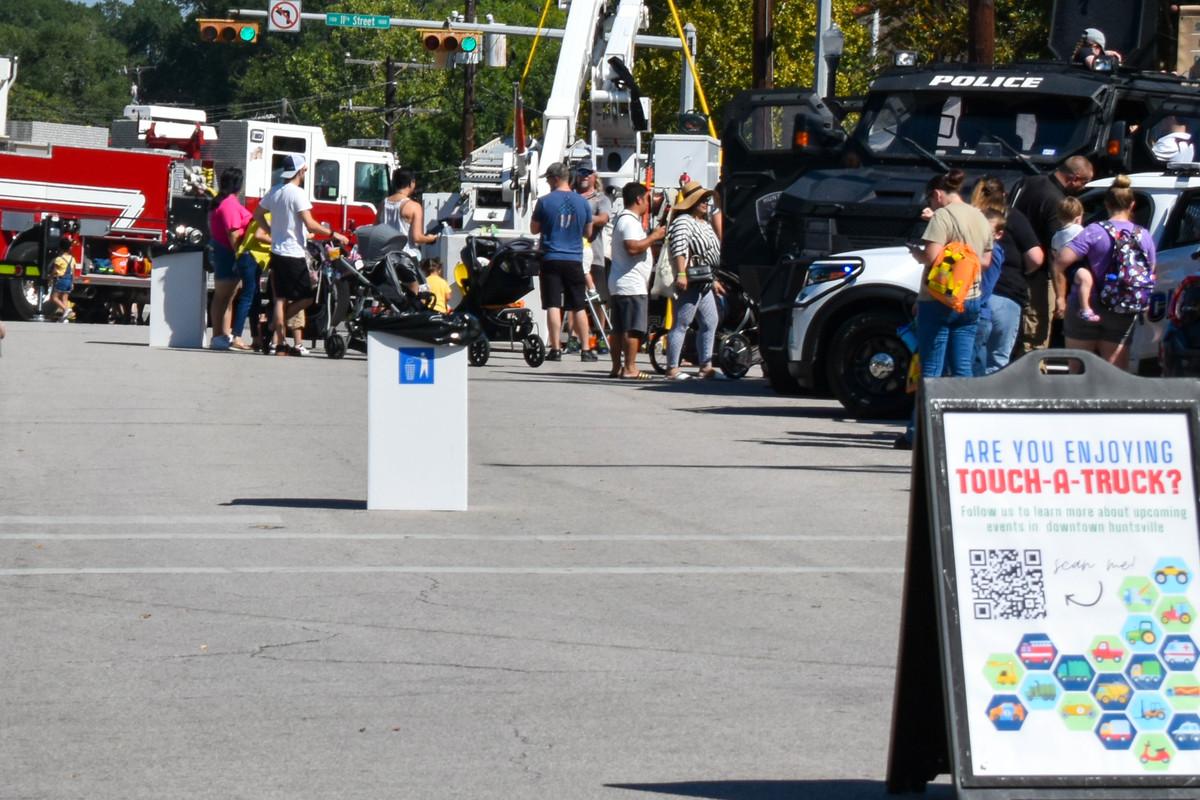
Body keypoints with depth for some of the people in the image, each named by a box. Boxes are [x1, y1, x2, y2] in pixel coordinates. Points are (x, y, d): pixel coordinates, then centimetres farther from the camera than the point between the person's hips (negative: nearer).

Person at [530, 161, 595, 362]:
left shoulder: (545, 202, -6)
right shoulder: (582, 202, 2)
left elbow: (534, 229, 5)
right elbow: (588, 233, 12)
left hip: (551, 260, -3)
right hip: (574, 260, 3)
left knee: (553, 306, -2)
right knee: (579, 307, 9)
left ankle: (555, 349, -5)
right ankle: (586, 350, 10)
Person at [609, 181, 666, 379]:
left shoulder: (624, 219, 20)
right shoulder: (629, 221, -14)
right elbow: (633, 247, -26)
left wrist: (651, 237, 17)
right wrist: (653, 237, -16)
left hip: (619, 284, 11)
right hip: (632, 285, -11)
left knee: (619, 328, 10)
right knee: (633, 328, -9)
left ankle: (617, 367, 12)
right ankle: (629, 368, -11)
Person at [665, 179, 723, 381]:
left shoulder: (705, 224, 23)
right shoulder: (683, 222, -9)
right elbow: (679, 250, -21)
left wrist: (714, 279, 30)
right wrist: (681, 274, -31)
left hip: (705, 282, 10)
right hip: (690, 281, -10)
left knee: (710, 323, 11)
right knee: (682, 324, -10)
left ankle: (705, 366, 16)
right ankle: (672, 369, -11)